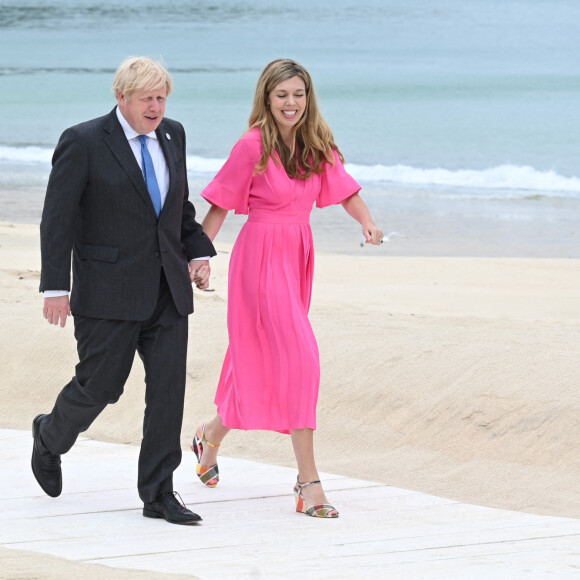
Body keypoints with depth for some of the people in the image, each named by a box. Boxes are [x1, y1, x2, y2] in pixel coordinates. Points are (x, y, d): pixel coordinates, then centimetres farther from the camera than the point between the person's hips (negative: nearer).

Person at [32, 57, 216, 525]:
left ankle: (158, 493, 4)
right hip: (109, 290, -5)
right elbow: (57, 219, -8)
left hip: (167, 289, 5)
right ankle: (50, 436, 30)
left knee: (169, 386, -2)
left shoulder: (172, 136, 11)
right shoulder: (83, 143, -8)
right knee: (101, 384, -2)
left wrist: (197, 253, 7)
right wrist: (56, 288, -13)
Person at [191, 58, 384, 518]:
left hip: (299, 255, 7)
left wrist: (368, 222, -14)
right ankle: (308, 481, -12)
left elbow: (344, 189, 6)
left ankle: (212, 435, 41)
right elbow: (220, 205, -7)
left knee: (263, 360, 16)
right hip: (263, 254, -7)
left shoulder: (317, 145, 6)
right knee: (299, 356, -14)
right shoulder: (253, 146, -11)